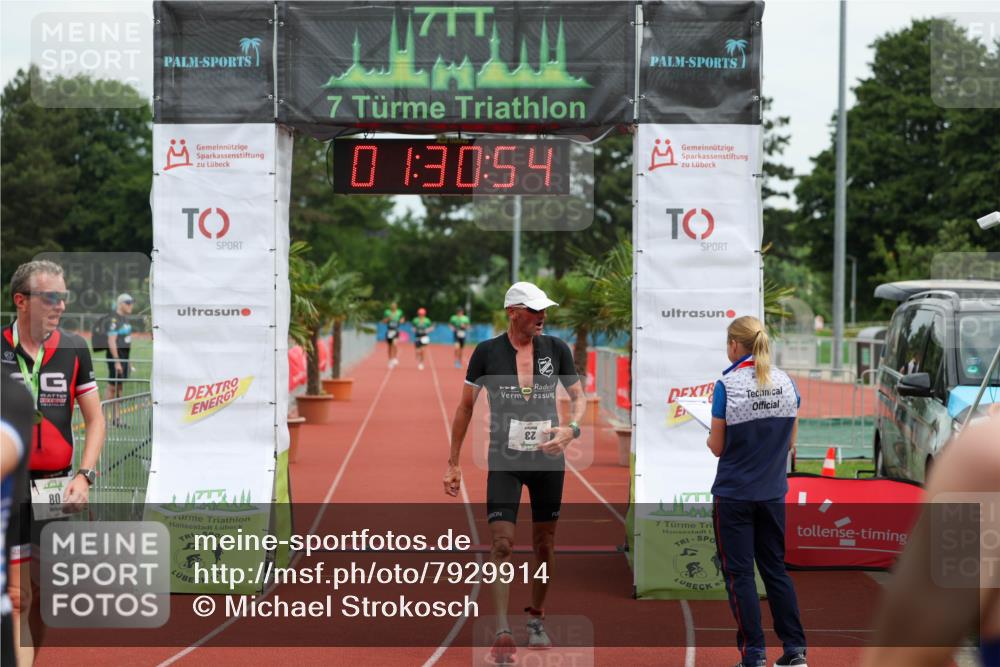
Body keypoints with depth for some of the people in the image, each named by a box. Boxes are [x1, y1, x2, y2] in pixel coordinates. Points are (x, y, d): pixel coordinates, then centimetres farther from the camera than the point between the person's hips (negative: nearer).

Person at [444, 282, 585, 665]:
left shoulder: (556, 349, 1)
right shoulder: (487, 352, -4)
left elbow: (579, 396, 10)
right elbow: (465, 407, 3)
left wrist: (572, 429, -12)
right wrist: (453, 463, 2)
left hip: (548, 459, 2)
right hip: (504, 461, -2)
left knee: (544, 543, 9)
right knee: (502, 543, -12)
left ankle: (536, 619, 27)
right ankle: (502, 633, -12)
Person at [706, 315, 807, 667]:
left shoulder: (727, 386, -15)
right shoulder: (786, 382, 0)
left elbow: (718, 446, -8)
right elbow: (790, 441, 7)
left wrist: (710, 438, 13)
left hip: (734, 494, -5)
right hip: (772, 493, 5)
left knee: (739, 573, 4)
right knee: (776, 568, 16)